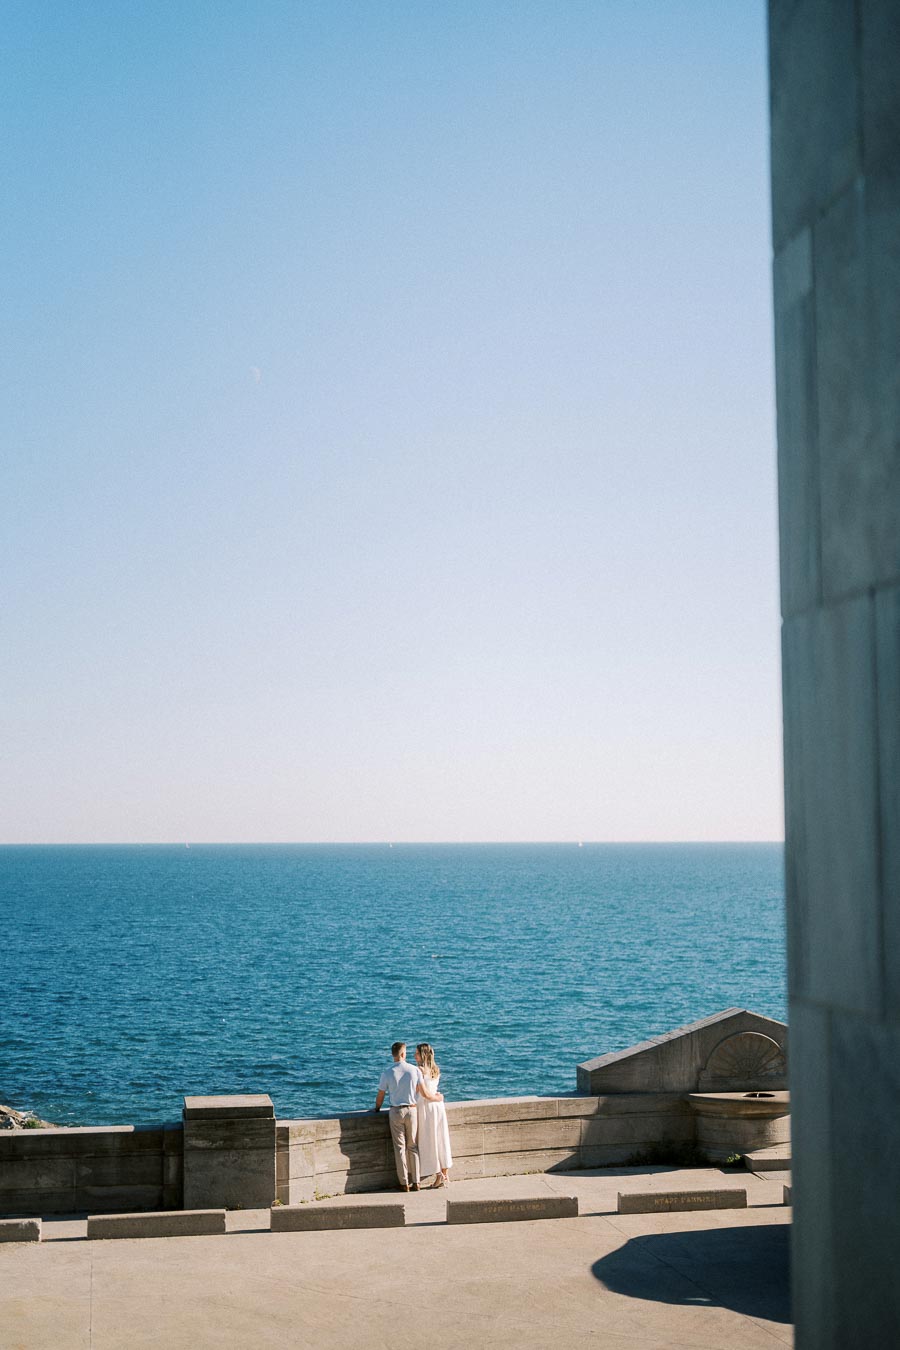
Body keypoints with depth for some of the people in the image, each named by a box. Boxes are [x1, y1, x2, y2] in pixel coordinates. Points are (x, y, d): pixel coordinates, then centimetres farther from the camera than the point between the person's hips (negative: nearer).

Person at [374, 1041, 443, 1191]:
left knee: (400, 1148, 6)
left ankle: (404, 1183, 8)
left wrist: (377, 1108, 20)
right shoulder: (415, 1070, -6)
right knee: (413, 1146, 11)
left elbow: (380, 1096, -1)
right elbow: (425, 1093, -4)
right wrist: (438, 1098, 15)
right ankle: (416, 1182, 11)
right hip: (412, 1110, 1)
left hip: (396, 1111, -1)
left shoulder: (387, 1073, -8)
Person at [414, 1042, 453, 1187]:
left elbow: (424, 1094, -16)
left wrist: (437, 1098, -3)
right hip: (438, 1106, 6)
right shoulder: (436, 1070, 7)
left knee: (429, 1141, 2)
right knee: (441, 1140, 11)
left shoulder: (420, 1070, -14)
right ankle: (445, 1174, 15)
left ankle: (438, 1174, 0)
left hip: (426, 1106, -6)